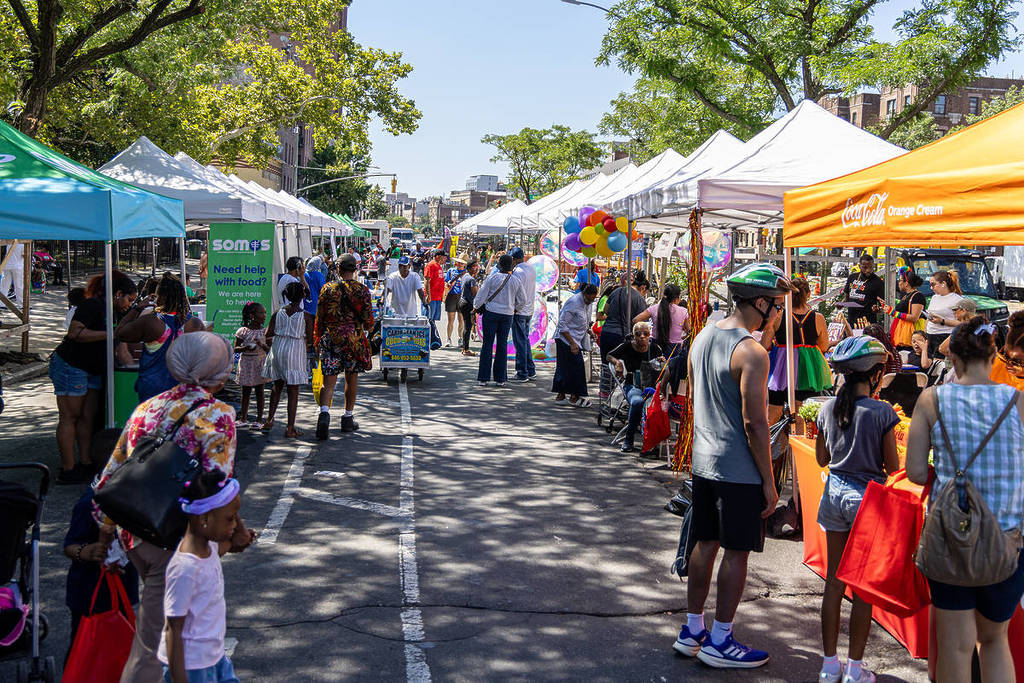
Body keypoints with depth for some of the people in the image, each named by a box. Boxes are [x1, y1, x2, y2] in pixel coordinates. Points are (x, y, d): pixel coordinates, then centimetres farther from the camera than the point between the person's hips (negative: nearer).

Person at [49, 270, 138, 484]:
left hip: (92, 371, 9)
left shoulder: (112, 311, 14)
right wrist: (110, 334, -24)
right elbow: (75, 332, -24)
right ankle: (67, 470, -2)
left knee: (88, 417, 8)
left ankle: (85, 463, 13)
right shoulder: (92, 305, -15)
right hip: (70, 367, -9)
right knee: (69, 417, -5)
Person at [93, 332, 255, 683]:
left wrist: (105, 534, 20)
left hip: (134, 534, 7)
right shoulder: (217, 414, -11)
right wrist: (237, 532, -4)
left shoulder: (147, 407, 8)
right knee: (154, 641, 2)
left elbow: (109, 477, 10)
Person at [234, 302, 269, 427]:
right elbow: (235, 348, 1)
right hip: (246, 362, 0)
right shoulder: (243, 331, -2)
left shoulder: (265, 331, 1)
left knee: (259, 391, 2)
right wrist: (245, 348, -18)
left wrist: (261, 345, -19)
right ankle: (243, 418, 19)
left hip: (260, 362, 0)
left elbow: (269, 349, 1)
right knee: (246, 391, 8)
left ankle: (259, 419, 8)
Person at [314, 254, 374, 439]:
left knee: (329, 379, -2)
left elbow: (319, 317, 2)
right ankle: (348, 418, 20)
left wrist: (317, 340, 13)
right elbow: (368, 320, -2)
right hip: (354, 337, 0)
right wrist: (368, 327, 21)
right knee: (352, 377, 13)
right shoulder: (362, 290, -3)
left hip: (330, 337, 0)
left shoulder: (328, 288, 0)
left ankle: (324, 412, -24)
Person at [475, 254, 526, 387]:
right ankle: (500, 379, 9)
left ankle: (483, 378, 0)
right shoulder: (515, 281, 2)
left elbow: (481, 295, -6)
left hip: (491, 312, -3)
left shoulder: (492, 278, -8)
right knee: (502, 345, 8)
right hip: (507, 315, 3)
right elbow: (522, 300, 10)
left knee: (487, 344, 1)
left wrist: (478, 307, 11)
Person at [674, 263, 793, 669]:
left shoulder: (702, 337, 7)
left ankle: (692, 631, 25)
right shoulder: (751, 353, -19)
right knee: (737, 551, 3)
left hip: (703, 462, 8)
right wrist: (769, 483, -13)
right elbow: (754, 424, -20)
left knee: (706, 543, 16)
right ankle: (719, 642, 11)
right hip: (739, 468, -8)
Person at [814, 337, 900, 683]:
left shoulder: (828, 408, -1)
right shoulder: (882, 412, -14)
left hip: (834, 493, 4)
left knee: (834, 580, 11)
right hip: (867, 497, -4)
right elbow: (892, 467, -10)